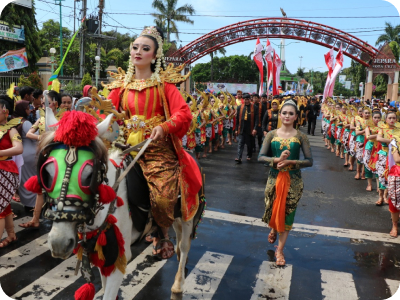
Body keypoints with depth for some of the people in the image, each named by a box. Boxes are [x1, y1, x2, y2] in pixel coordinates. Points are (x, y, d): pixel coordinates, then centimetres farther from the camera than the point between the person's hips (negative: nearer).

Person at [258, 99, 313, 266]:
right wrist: (277, 160, -24)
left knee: (287, 213, 5)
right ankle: (273, 229, 48)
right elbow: (261, 157, -8)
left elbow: (309, 161, -8)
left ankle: (280, 250, 20)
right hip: (274, 178, 1)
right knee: (272, 209, 12)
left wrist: (290, 162, -22)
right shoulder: (272, 134, -1)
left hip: (293, 180, -1)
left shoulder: (301, 137, -4)